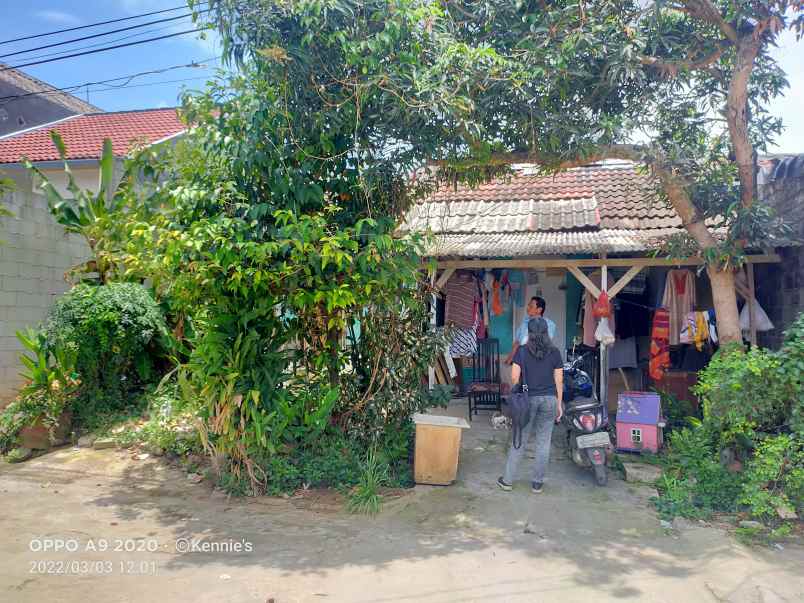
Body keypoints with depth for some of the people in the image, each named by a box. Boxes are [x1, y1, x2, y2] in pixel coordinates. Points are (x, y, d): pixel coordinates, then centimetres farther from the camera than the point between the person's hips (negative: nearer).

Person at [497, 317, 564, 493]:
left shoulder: (522, 351, -5)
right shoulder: (554, 352, 0)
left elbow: (514, 377, -8)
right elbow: (559, 381, 1)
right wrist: (559, 404, 8)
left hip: (527, 399, -1)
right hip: (549, 400, 1)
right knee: (543, 442, 9)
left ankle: (507, 480, 15)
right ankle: (537, 482, 16)